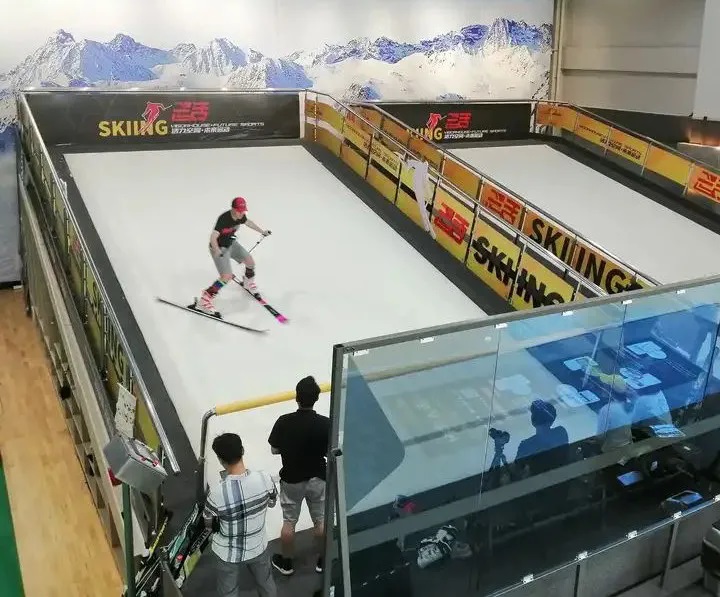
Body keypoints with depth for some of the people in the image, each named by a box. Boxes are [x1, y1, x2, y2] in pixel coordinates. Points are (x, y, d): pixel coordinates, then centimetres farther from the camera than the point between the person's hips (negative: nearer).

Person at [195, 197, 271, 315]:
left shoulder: (241, 216, -10)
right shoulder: (224, 218, -33)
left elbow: (248, 222, 14)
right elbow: (213, 236, -41)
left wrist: (262, 231, 25)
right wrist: (217, 250, -59)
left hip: (232, 243, 7)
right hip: (219, 248, -7)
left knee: (250, 262, 11)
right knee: (227, 276, -17)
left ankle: (248, 282, 44)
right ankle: (204, 300, -11)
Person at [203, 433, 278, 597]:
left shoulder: (217, 493, -32)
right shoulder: (265, 478, -24)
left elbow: (209, 524, -11)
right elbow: (272, 503, -2)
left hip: (228, 555, -2)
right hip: (258, 548, 2)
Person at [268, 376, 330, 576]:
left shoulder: (283, 422, -20)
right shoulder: (325, 423, -21)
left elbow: (274, 450, -7)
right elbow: (331, 453, -12)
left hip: (291, 479, 0)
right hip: (317, 479, 0)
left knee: (289, 522, 18)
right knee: (321, 521, 19)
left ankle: (286, 562, 34)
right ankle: (323, 560, 35)